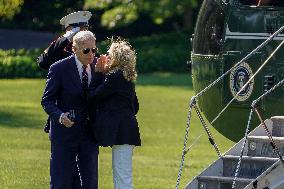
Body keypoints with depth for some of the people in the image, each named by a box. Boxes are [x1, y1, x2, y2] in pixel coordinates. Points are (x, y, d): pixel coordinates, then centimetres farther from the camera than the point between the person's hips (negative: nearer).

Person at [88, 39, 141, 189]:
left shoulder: (114, 76, -13)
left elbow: (92, 96, -12)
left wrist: (98, 73, -3)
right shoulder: (127, 77, 16)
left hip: (120, 131, -10)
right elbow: (135, 106, 21)